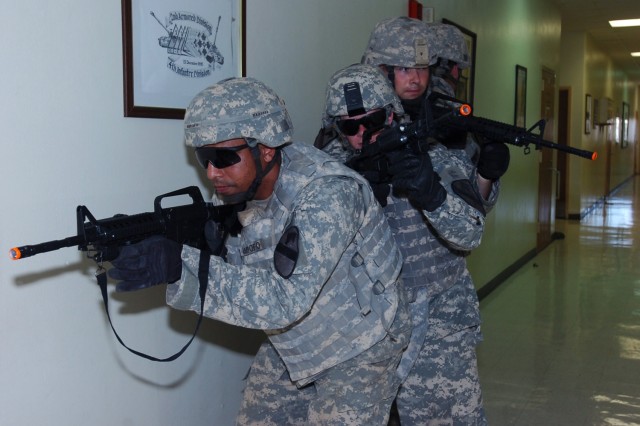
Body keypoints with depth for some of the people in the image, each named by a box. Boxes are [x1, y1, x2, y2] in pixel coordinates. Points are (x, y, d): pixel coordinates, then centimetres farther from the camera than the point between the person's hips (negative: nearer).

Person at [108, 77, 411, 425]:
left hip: (356, 348, -6)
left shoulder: (326, 193, -32)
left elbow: (287, 300, -39)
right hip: (290, 344, 6)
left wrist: (183, 267, -46)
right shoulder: (232, 192, -11)